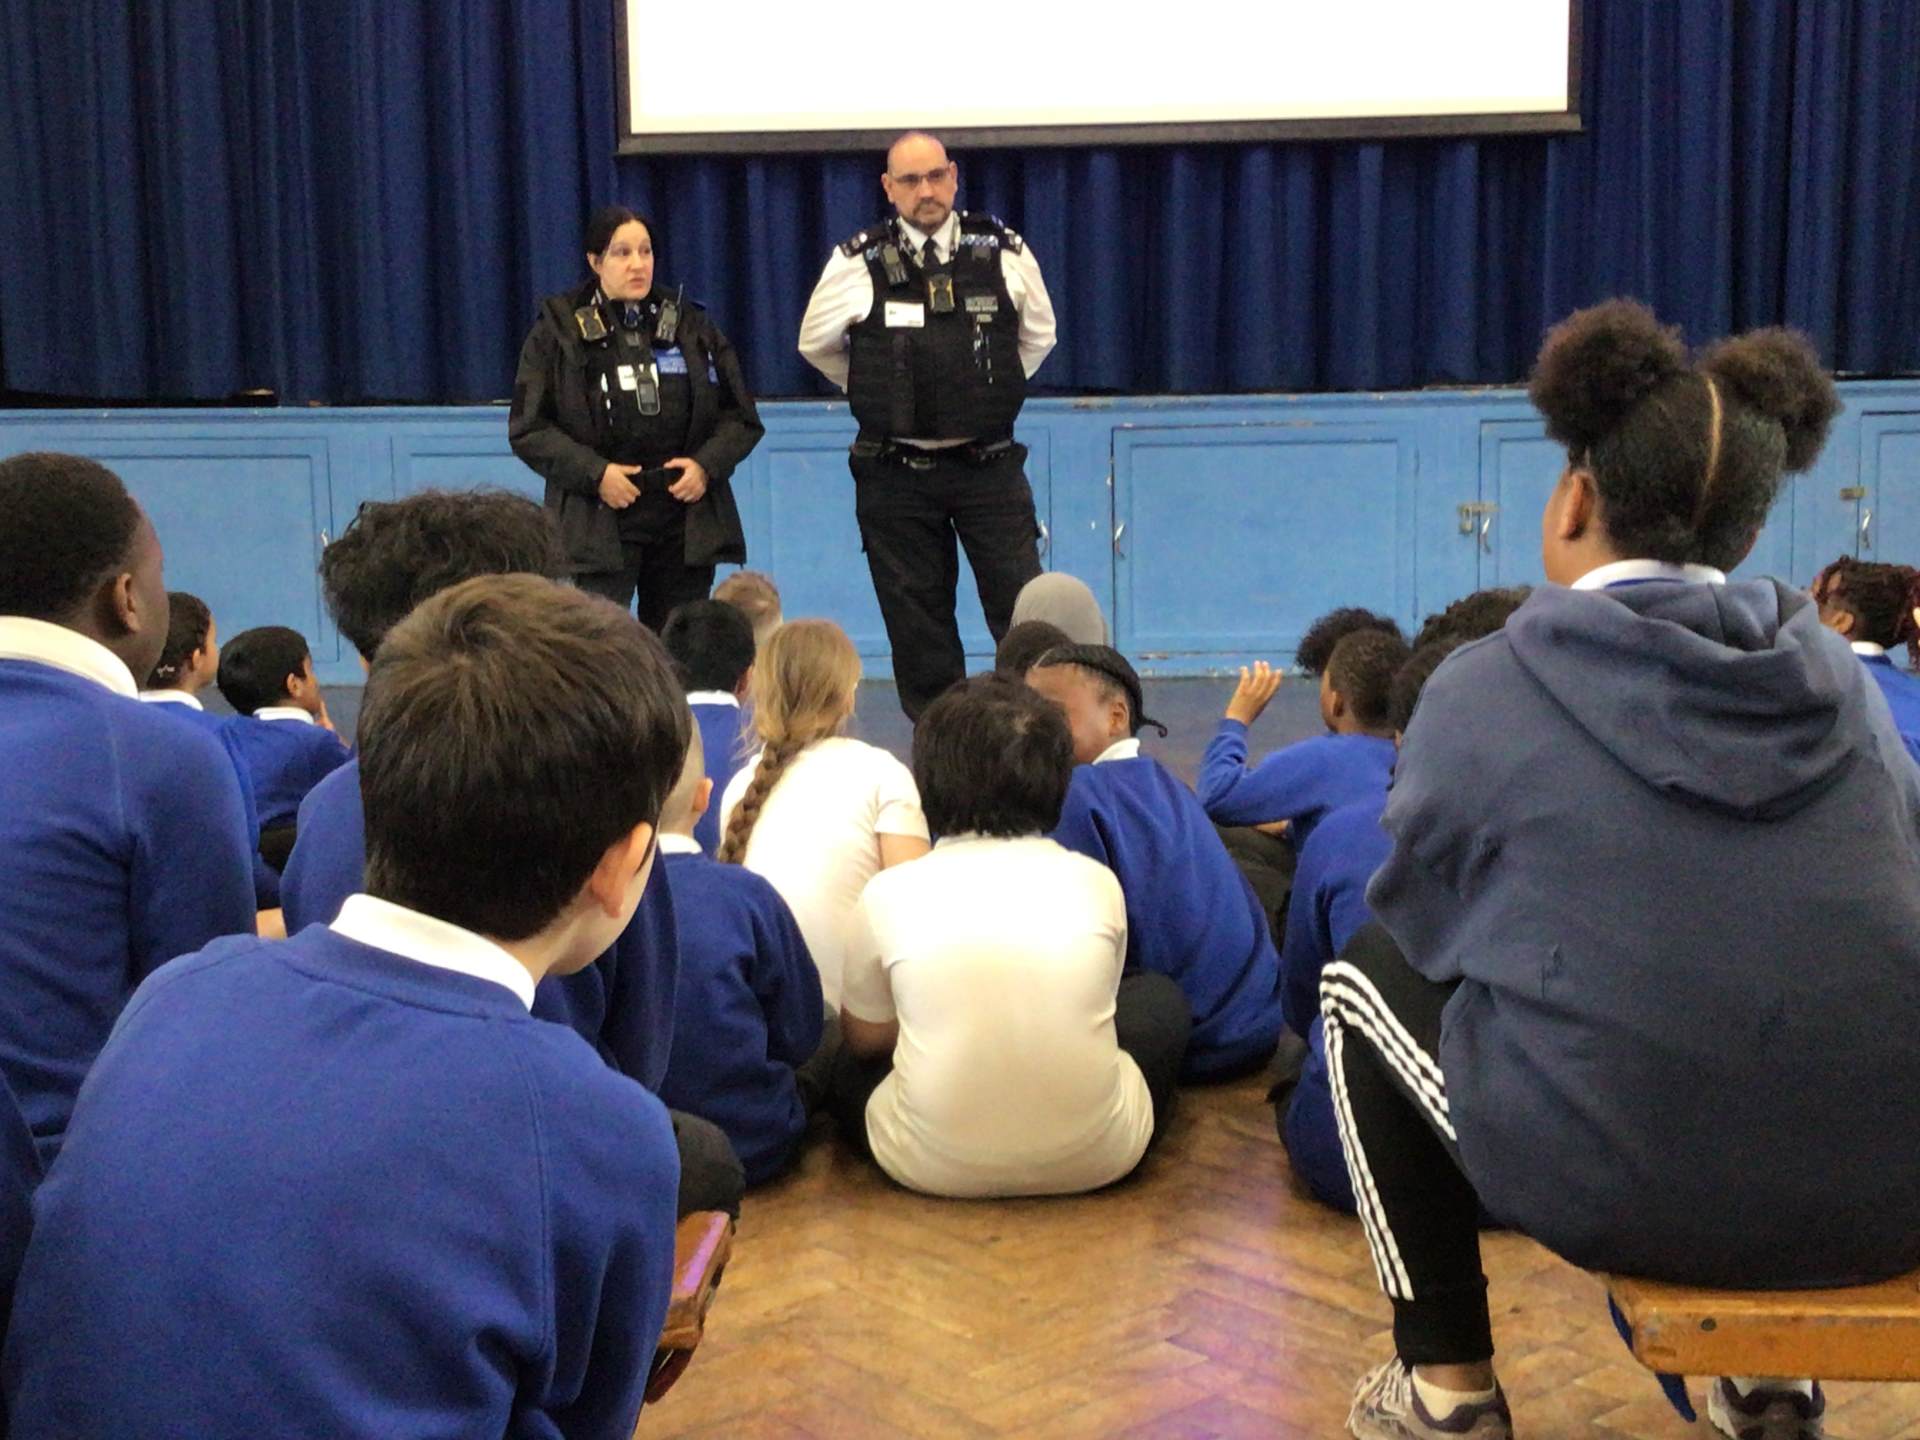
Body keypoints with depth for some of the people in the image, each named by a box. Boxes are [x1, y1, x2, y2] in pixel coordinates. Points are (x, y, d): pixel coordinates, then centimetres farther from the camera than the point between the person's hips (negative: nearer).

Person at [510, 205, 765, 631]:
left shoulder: (691, 324, 11)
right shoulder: (560, 329, 3)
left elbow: (742, 418, 12)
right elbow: (528, 428, -1)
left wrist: (707, 464, -6)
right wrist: (594, 473, -13)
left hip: (687, 524, 3)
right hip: (599, 526, -3)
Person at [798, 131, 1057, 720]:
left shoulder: (1006, 253, 0)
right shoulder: (858, 263, -4)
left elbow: (1039, 334, 18)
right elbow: (816, 344, 13)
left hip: (990, 465, 0)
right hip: (896, 471, 0)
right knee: (918, 627, 5)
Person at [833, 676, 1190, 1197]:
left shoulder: (891, 893, -3)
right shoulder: (1097, 883, 0)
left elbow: (865, 1037, 13)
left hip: (934, 1165, 0)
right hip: (1094, 1156, 1)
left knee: (851, 1068, 32)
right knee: (1161, 997, 27)